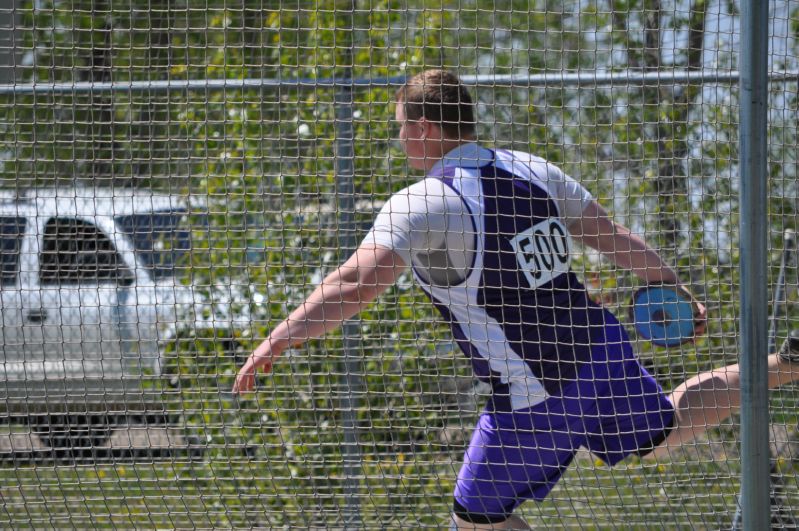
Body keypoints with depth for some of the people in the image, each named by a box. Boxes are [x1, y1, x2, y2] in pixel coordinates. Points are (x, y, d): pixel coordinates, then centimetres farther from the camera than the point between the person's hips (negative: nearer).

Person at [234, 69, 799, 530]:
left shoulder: (419, 207, -19)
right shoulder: (531, 169, 0)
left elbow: (356, 285, -29)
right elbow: (614, 238, 7)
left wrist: (276, 342, -24)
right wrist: (677, 292, 19)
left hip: (534, 399, -7)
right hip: (601, 349, 7)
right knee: (660, 431, 33)